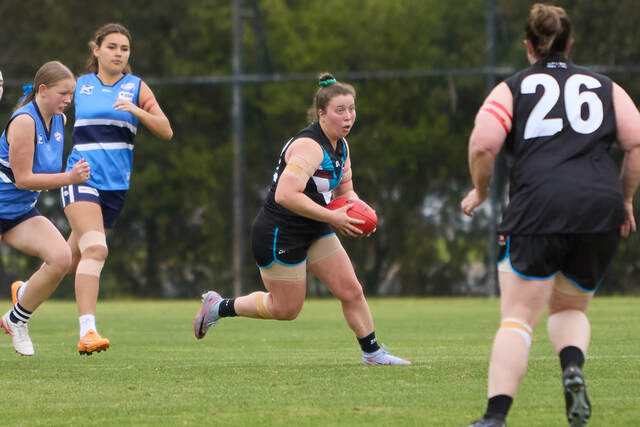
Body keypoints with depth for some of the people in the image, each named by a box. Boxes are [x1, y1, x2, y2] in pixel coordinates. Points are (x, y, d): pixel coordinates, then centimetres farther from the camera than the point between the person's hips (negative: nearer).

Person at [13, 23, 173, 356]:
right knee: (95, 248, -26)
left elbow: (166, 131, -1)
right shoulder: (80, 85, 8)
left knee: (72, 261, 12)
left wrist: (135, 110, -16)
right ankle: (87, 332, -33)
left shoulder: (135, 87, 7)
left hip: (115, 186, 3)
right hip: (81, 178, -3)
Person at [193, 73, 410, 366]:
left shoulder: (341, 146, 6)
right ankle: (218, 306, 21)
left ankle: (372, 352, 12)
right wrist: (333, 217, -30)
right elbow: (285, 195, -35)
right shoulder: (309, 147, -25)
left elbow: (344, 190, 19)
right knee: (286, 309, 3)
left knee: (351, 290, 0)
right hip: (279, 235, -9)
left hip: (314, 232, 9)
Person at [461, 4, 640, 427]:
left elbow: (482, 146, -2)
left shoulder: (512, 89, 12)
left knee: (518, 316, -2)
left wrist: (480, 191, 14)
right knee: (570, 308, 20)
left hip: (539, 205, -3)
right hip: (601, 209, 3)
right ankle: (573, 367, -11)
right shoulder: (605, 87, 19)